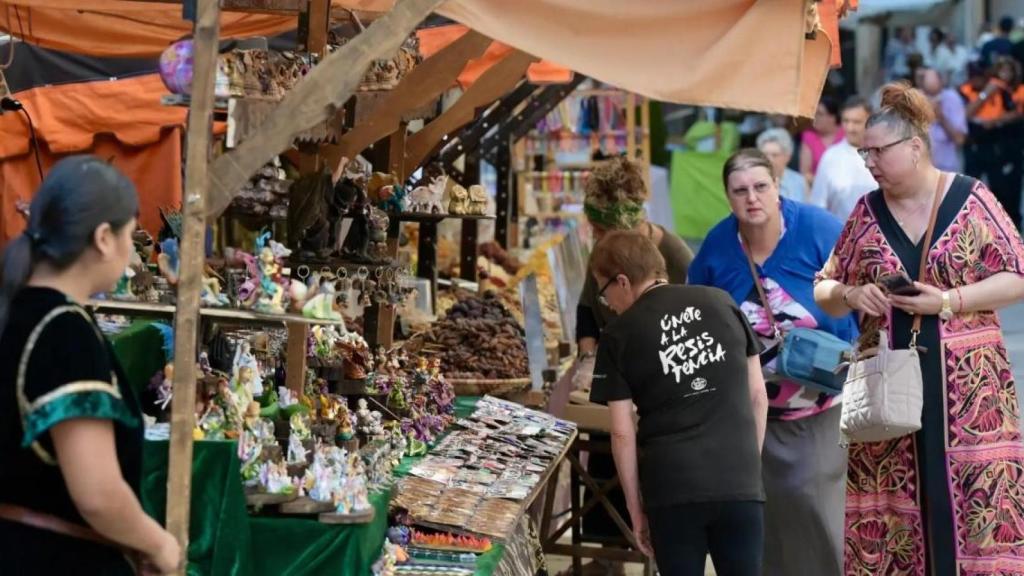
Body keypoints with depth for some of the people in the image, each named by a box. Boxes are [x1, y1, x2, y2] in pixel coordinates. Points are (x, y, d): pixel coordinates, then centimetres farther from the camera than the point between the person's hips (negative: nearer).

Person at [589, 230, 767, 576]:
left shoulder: (620, 336, 0)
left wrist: (635, 508, 6)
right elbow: (758, 397, 10)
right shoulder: (721, 303, 7)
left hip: (671, 488, -2)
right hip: (739, 483, 2)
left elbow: (623, 433, -1)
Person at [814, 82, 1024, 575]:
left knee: (975, 498, -8)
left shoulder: (970, 200, -1)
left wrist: (947, 301, -14)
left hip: (966, 384, -3)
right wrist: (850, 295, -7)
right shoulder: (867, 212, 9)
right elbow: (824, 291, 16)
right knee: (888, 512, 1)